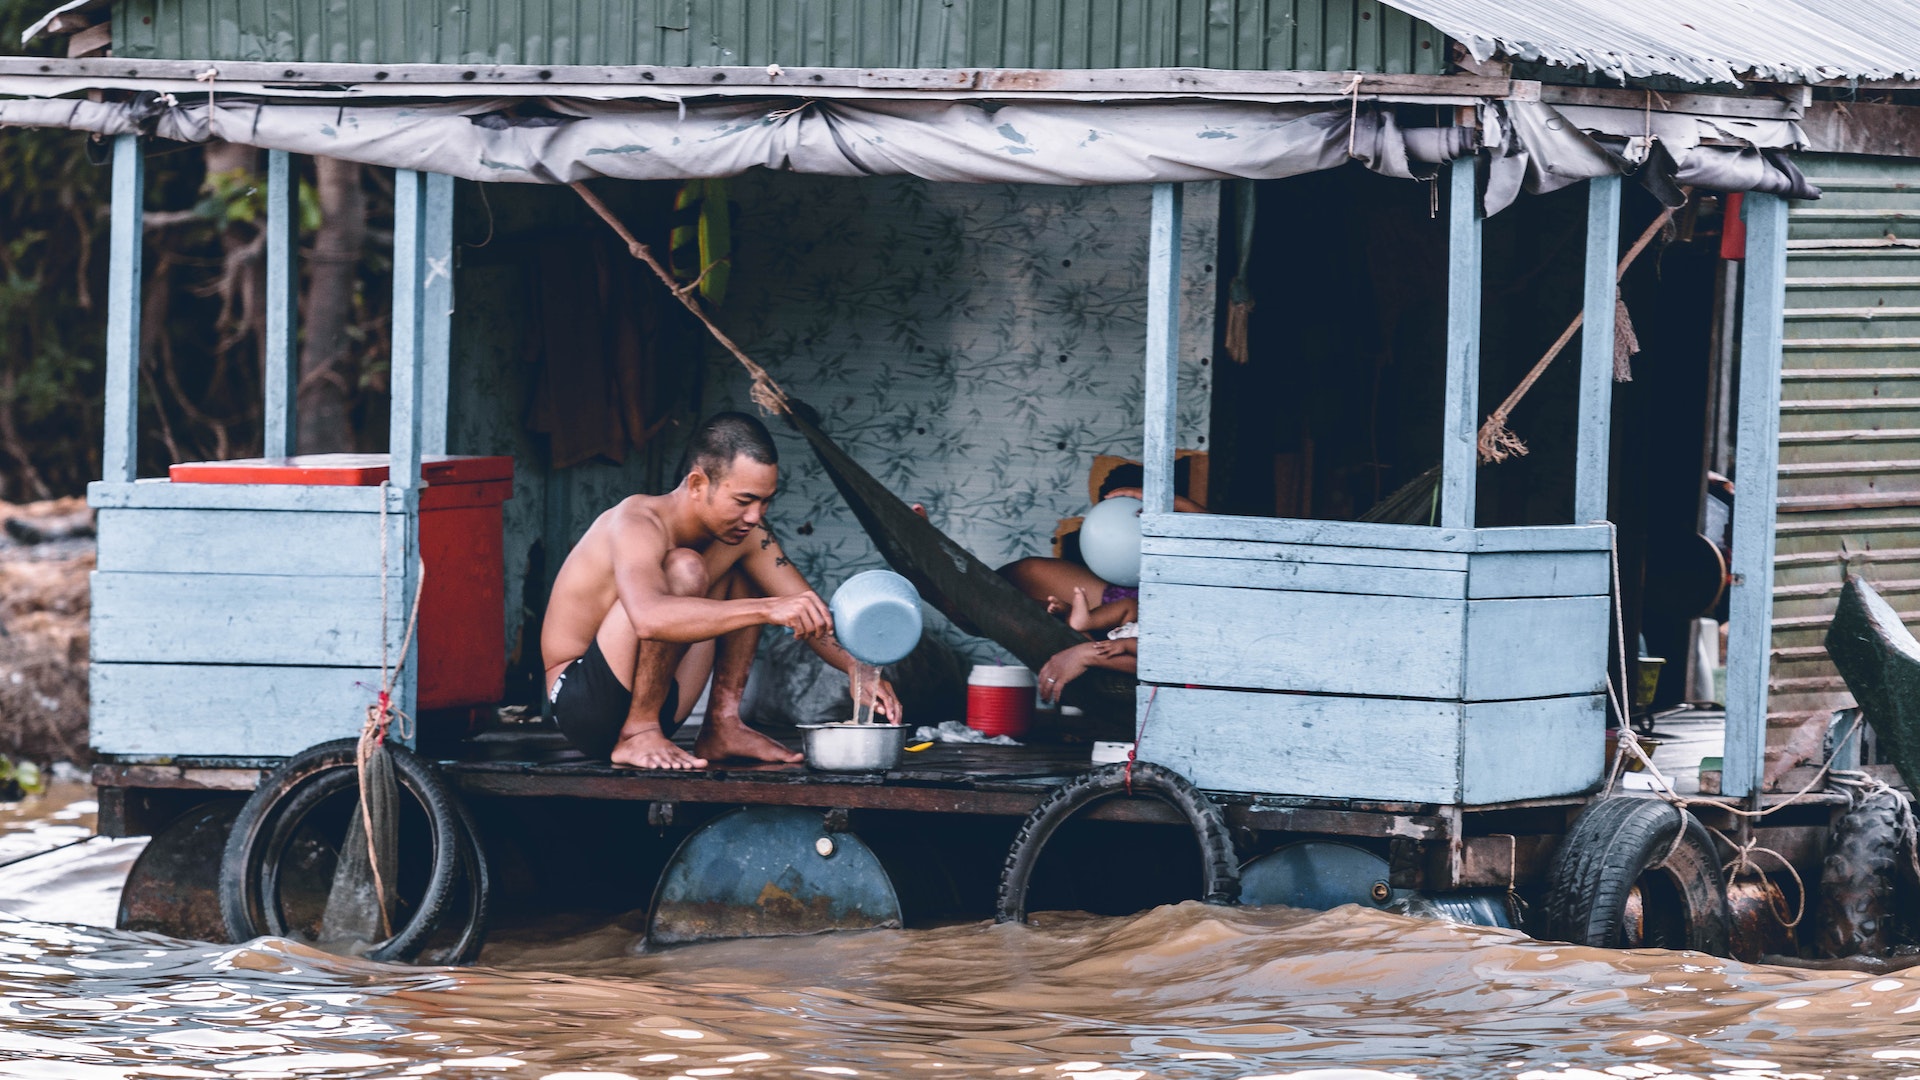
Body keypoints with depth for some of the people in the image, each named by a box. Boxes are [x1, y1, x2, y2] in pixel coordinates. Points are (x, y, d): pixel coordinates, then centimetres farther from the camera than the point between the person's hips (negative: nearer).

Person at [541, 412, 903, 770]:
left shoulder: (747, 532, -1)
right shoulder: (638, 523, -26)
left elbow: (809, 612, 2)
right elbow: (649, 618, -46)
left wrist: (858, 670, -19)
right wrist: (767, 610, -52)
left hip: (657, 708, 9)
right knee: (684, 569, -28)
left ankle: (723, 727, 3)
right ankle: (638, 734, -21)